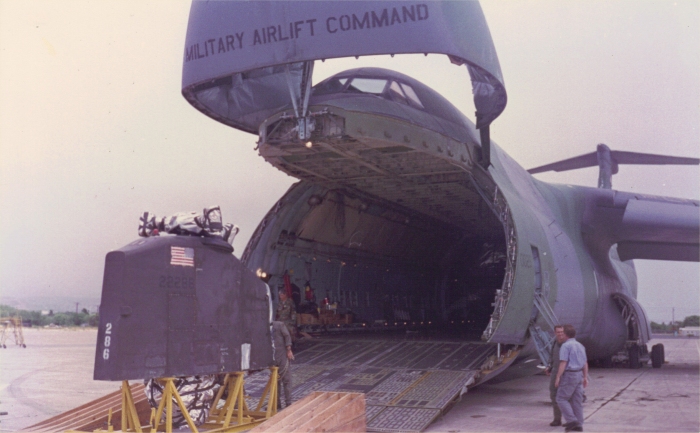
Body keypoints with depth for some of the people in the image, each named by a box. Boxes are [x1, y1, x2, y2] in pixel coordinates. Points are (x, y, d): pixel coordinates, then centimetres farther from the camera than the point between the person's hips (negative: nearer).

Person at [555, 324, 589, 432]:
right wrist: (585, 378, 17)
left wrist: (558, 377, -17)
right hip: (579, 375, 8)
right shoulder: (580, 346, 12)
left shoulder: (565, 346, -14)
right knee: (577, 401, 8)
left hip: (569, 375, -8)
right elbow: (585, 363, 13)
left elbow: (563, 363, -19)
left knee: (561, 399, 0)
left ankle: (571, 420, -10)